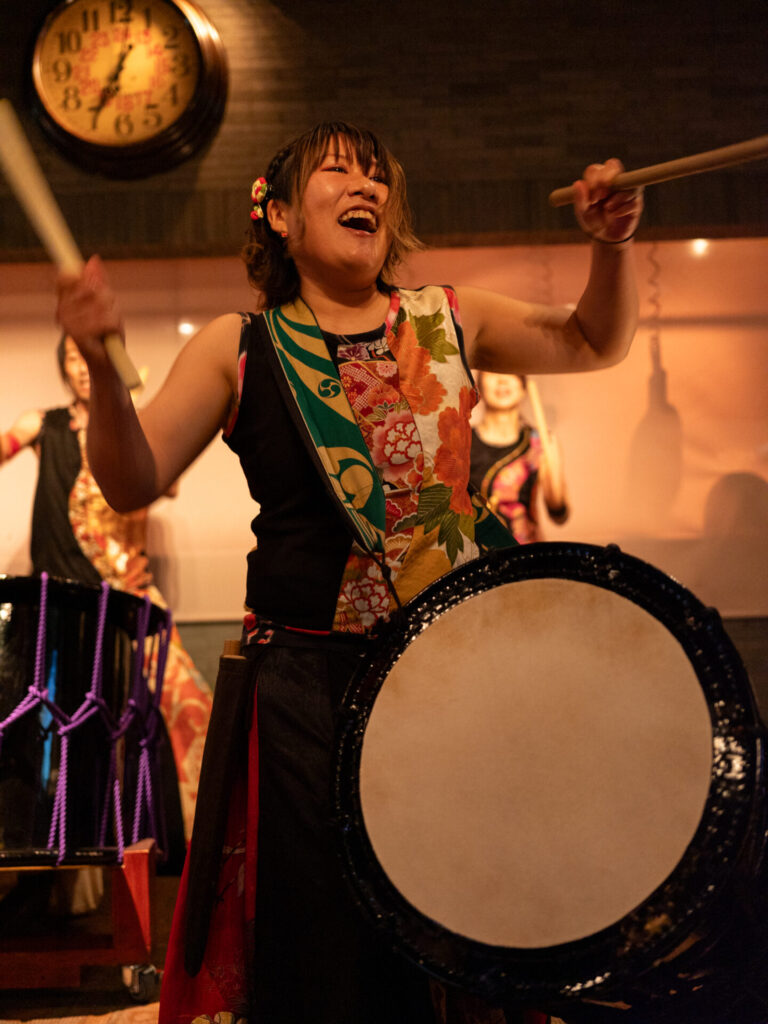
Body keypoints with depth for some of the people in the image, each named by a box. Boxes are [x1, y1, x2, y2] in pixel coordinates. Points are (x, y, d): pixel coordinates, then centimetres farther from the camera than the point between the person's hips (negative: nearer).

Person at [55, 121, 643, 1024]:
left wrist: (612, 244, 3)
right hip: (308, 684, -2)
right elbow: (134, 483, -5)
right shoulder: (237, 348, 3)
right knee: (321, 944, 1)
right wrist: (104, 370, -23)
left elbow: (596, 342, 22)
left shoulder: (448, 321, 10)